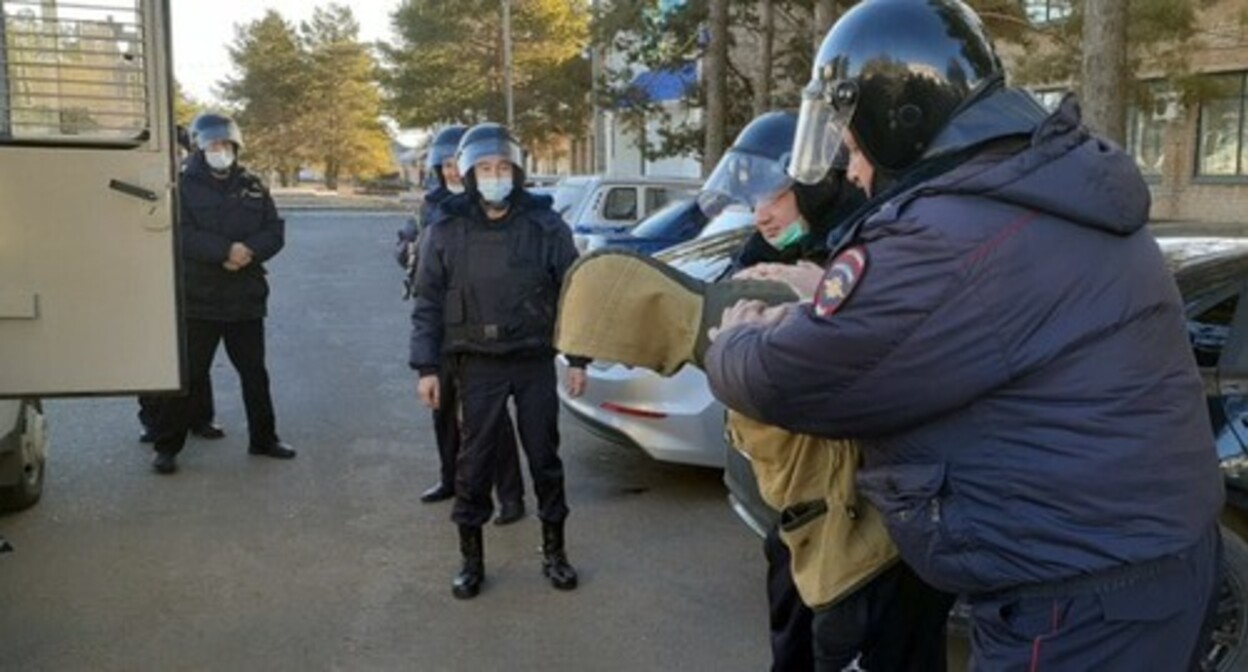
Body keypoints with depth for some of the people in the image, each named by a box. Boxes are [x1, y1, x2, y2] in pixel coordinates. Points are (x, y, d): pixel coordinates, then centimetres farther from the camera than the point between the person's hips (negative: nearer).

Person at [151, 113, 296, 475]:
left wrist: (249, 251, -17)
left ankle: (263, 438, 28)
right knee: (187, 376, -1)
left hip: (246, 298, 4)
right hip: (198, 299, -4)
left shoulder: (252, 186, 9)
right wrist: (226, 250, -24)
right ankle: (167, 447, 9)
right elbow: (182, 235, -15)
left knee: (254, 372, 14)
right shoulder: (184, 187, -2)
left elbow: (275, 231, 2)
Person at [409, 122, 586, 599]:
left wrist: (578, 358, -1)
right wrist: (427, 367, -4)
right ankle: (471, 560, 20)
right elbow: (428, 305, 1)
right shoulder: (446, 232, -3)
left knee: (544, 456, 9)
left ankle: (554, 552, 25)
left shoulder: (546, 225, -3)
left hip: (536, 361, 0)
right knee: (474, 461, 5)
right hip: (478, 364, 0)